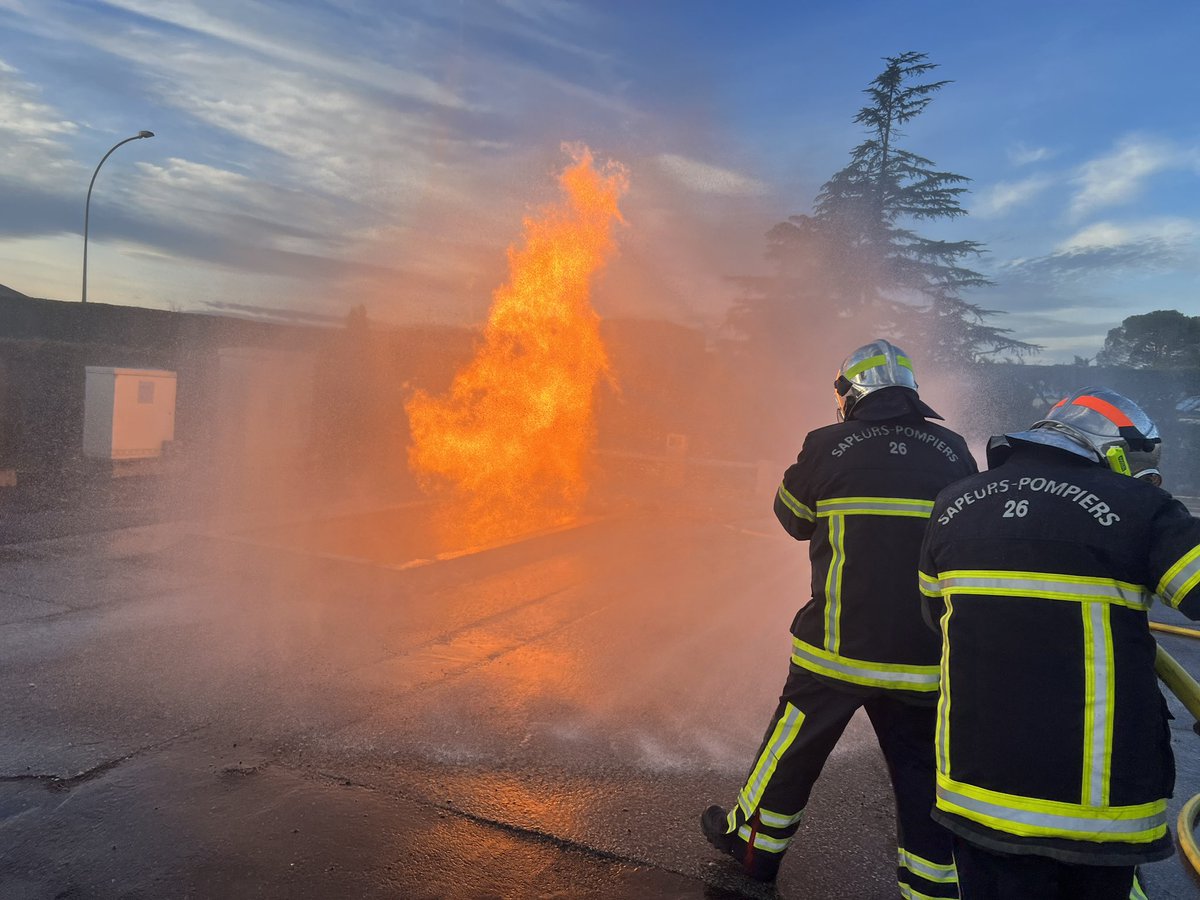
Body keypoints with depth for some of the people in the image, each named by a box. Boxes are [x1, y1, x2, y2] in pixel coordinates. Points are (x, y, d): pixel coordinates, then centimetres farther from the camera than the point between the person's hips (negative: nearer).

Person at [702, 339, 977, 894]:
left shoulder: (828, 447, -8)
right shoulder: (954, 454, 1)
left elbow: (793, 518, 7)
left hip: (840, 645, -2)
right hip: (925, 656, 2)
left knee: (795, 745, 16)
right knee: (921, 771, 15)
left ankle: (754, 843, 35)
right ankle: (932, 886, 24)